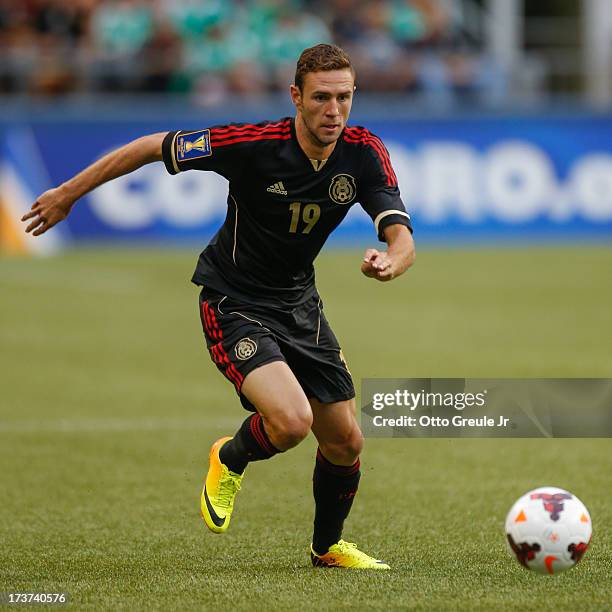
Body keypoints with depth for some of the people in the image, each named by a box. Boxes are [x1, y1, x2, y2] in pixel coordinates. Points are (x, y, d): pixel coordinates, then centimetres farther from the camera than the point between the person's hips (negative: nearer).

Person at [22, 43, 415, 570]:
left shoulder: (364, 153, -13)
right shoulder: (254, 143, -25)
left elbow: (401, 235, -20)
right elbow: (152, 147, -13)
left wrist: (390, 261, -46)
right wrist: (68, 194, -5)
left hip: (298, 303, 5)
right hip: (234, 304, -5)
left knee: (345, 443, 7)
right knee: (291, 421, -27)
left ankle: (328, 547, 36)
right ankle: (230, 460, 9)